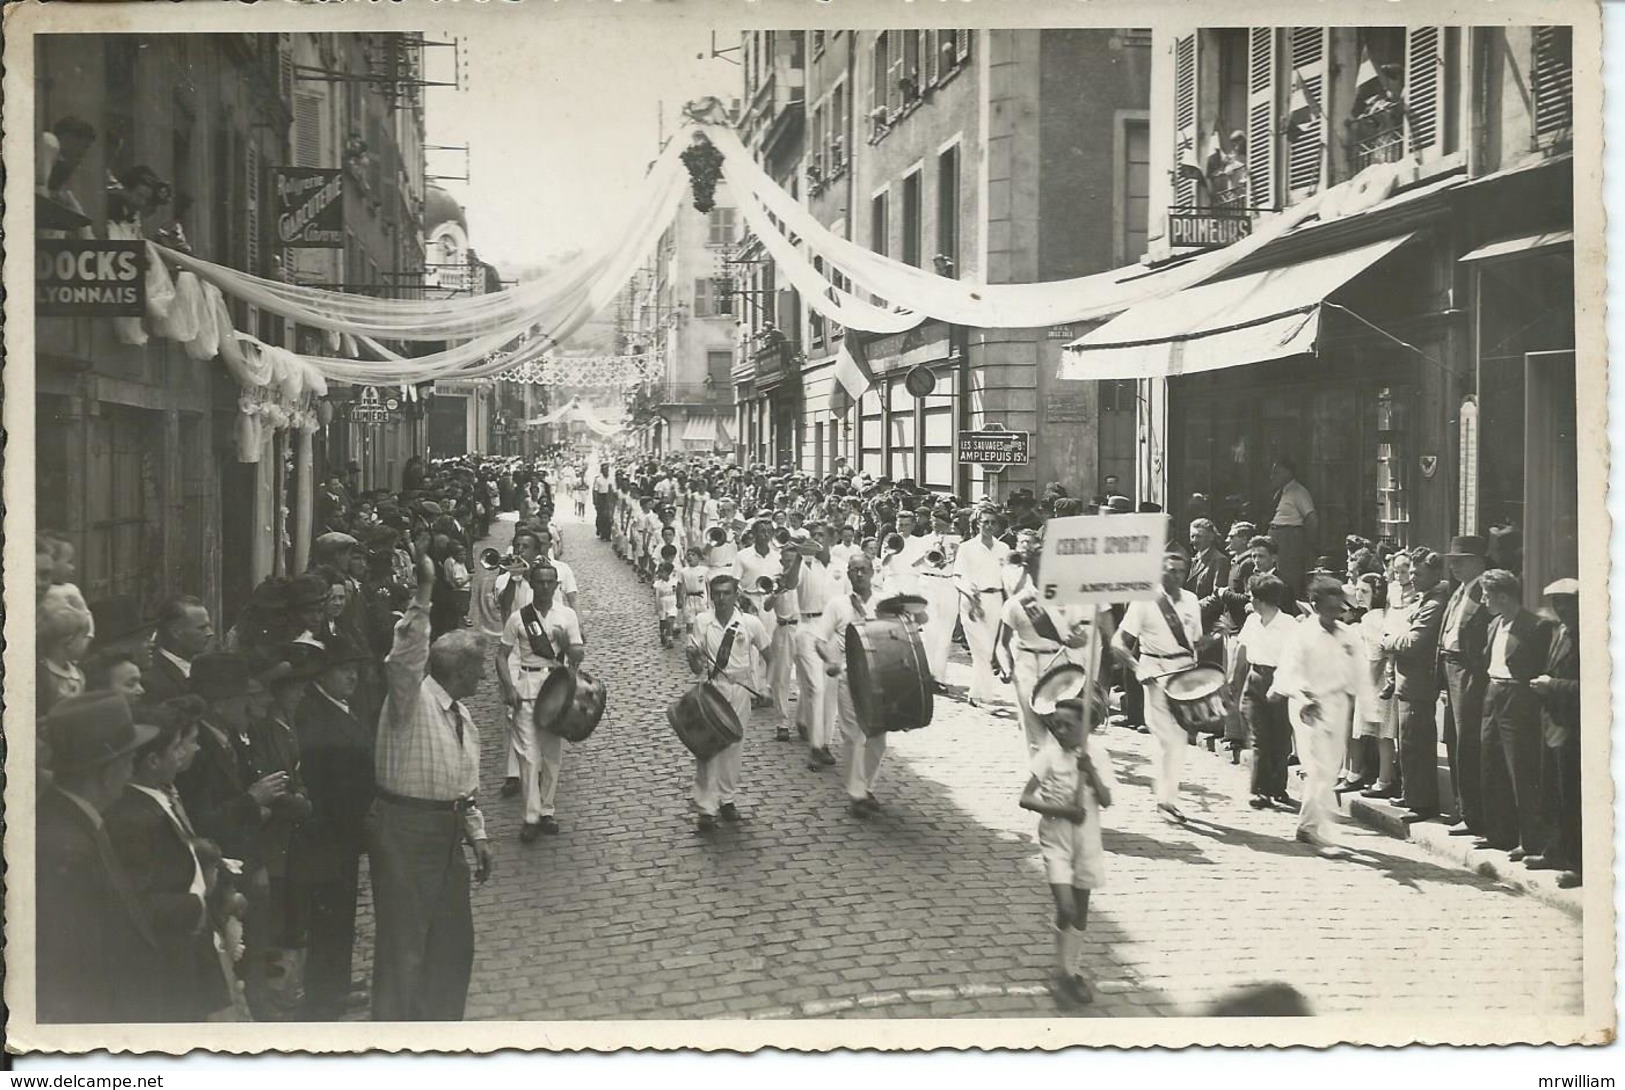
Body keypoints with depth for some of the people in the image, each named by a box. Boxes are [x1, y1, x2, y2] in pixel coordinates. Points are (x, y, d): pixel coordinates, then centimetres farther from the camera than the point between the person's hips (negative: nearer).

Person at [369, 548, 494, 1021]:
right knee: (403, 946, 1)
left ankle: (437, 1025, 34)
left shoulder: (461, 714, 13)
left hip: (447, 832, 9)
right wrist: (422, 597, -43)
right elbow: (405, 658, -35)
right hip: (405, 829, -9)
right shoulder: (412, 696, -13)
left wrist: (478, 835, 17)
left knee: (452, 942, 18)